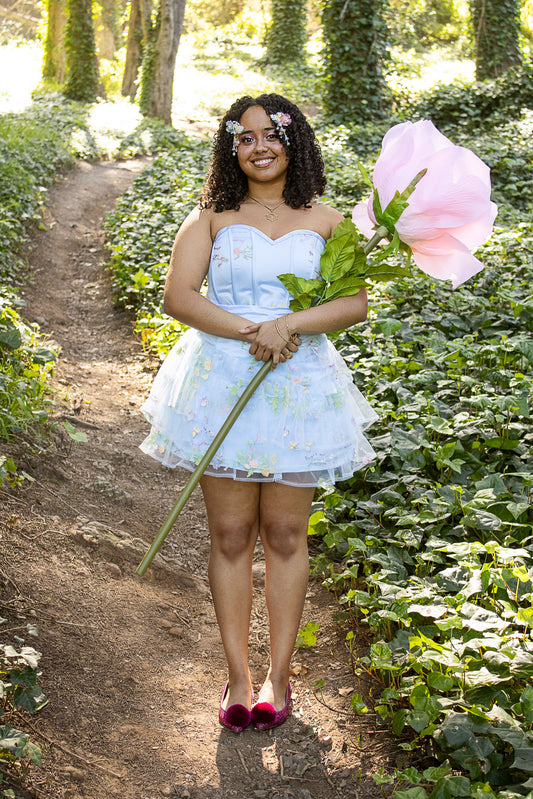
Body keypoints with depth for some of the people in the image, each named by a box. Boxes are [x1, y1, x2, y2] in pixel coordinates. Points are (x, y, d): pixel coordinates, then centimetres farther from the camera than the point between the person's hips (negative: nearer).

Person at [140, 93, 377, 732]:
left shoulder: (326, 221, 8)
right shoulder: (211, 217, 6)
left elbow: (355, 303, -1)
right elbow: (177, 296, -4)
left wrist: (288, 325, -17)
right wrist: (251, 331, -15)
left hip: (299, 386, 0)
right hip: (223, 384, 0)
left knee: (285, 535, 5)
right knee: (230, 535, 3)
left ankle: (278, 674, 18)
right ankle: (237, 676, 15)